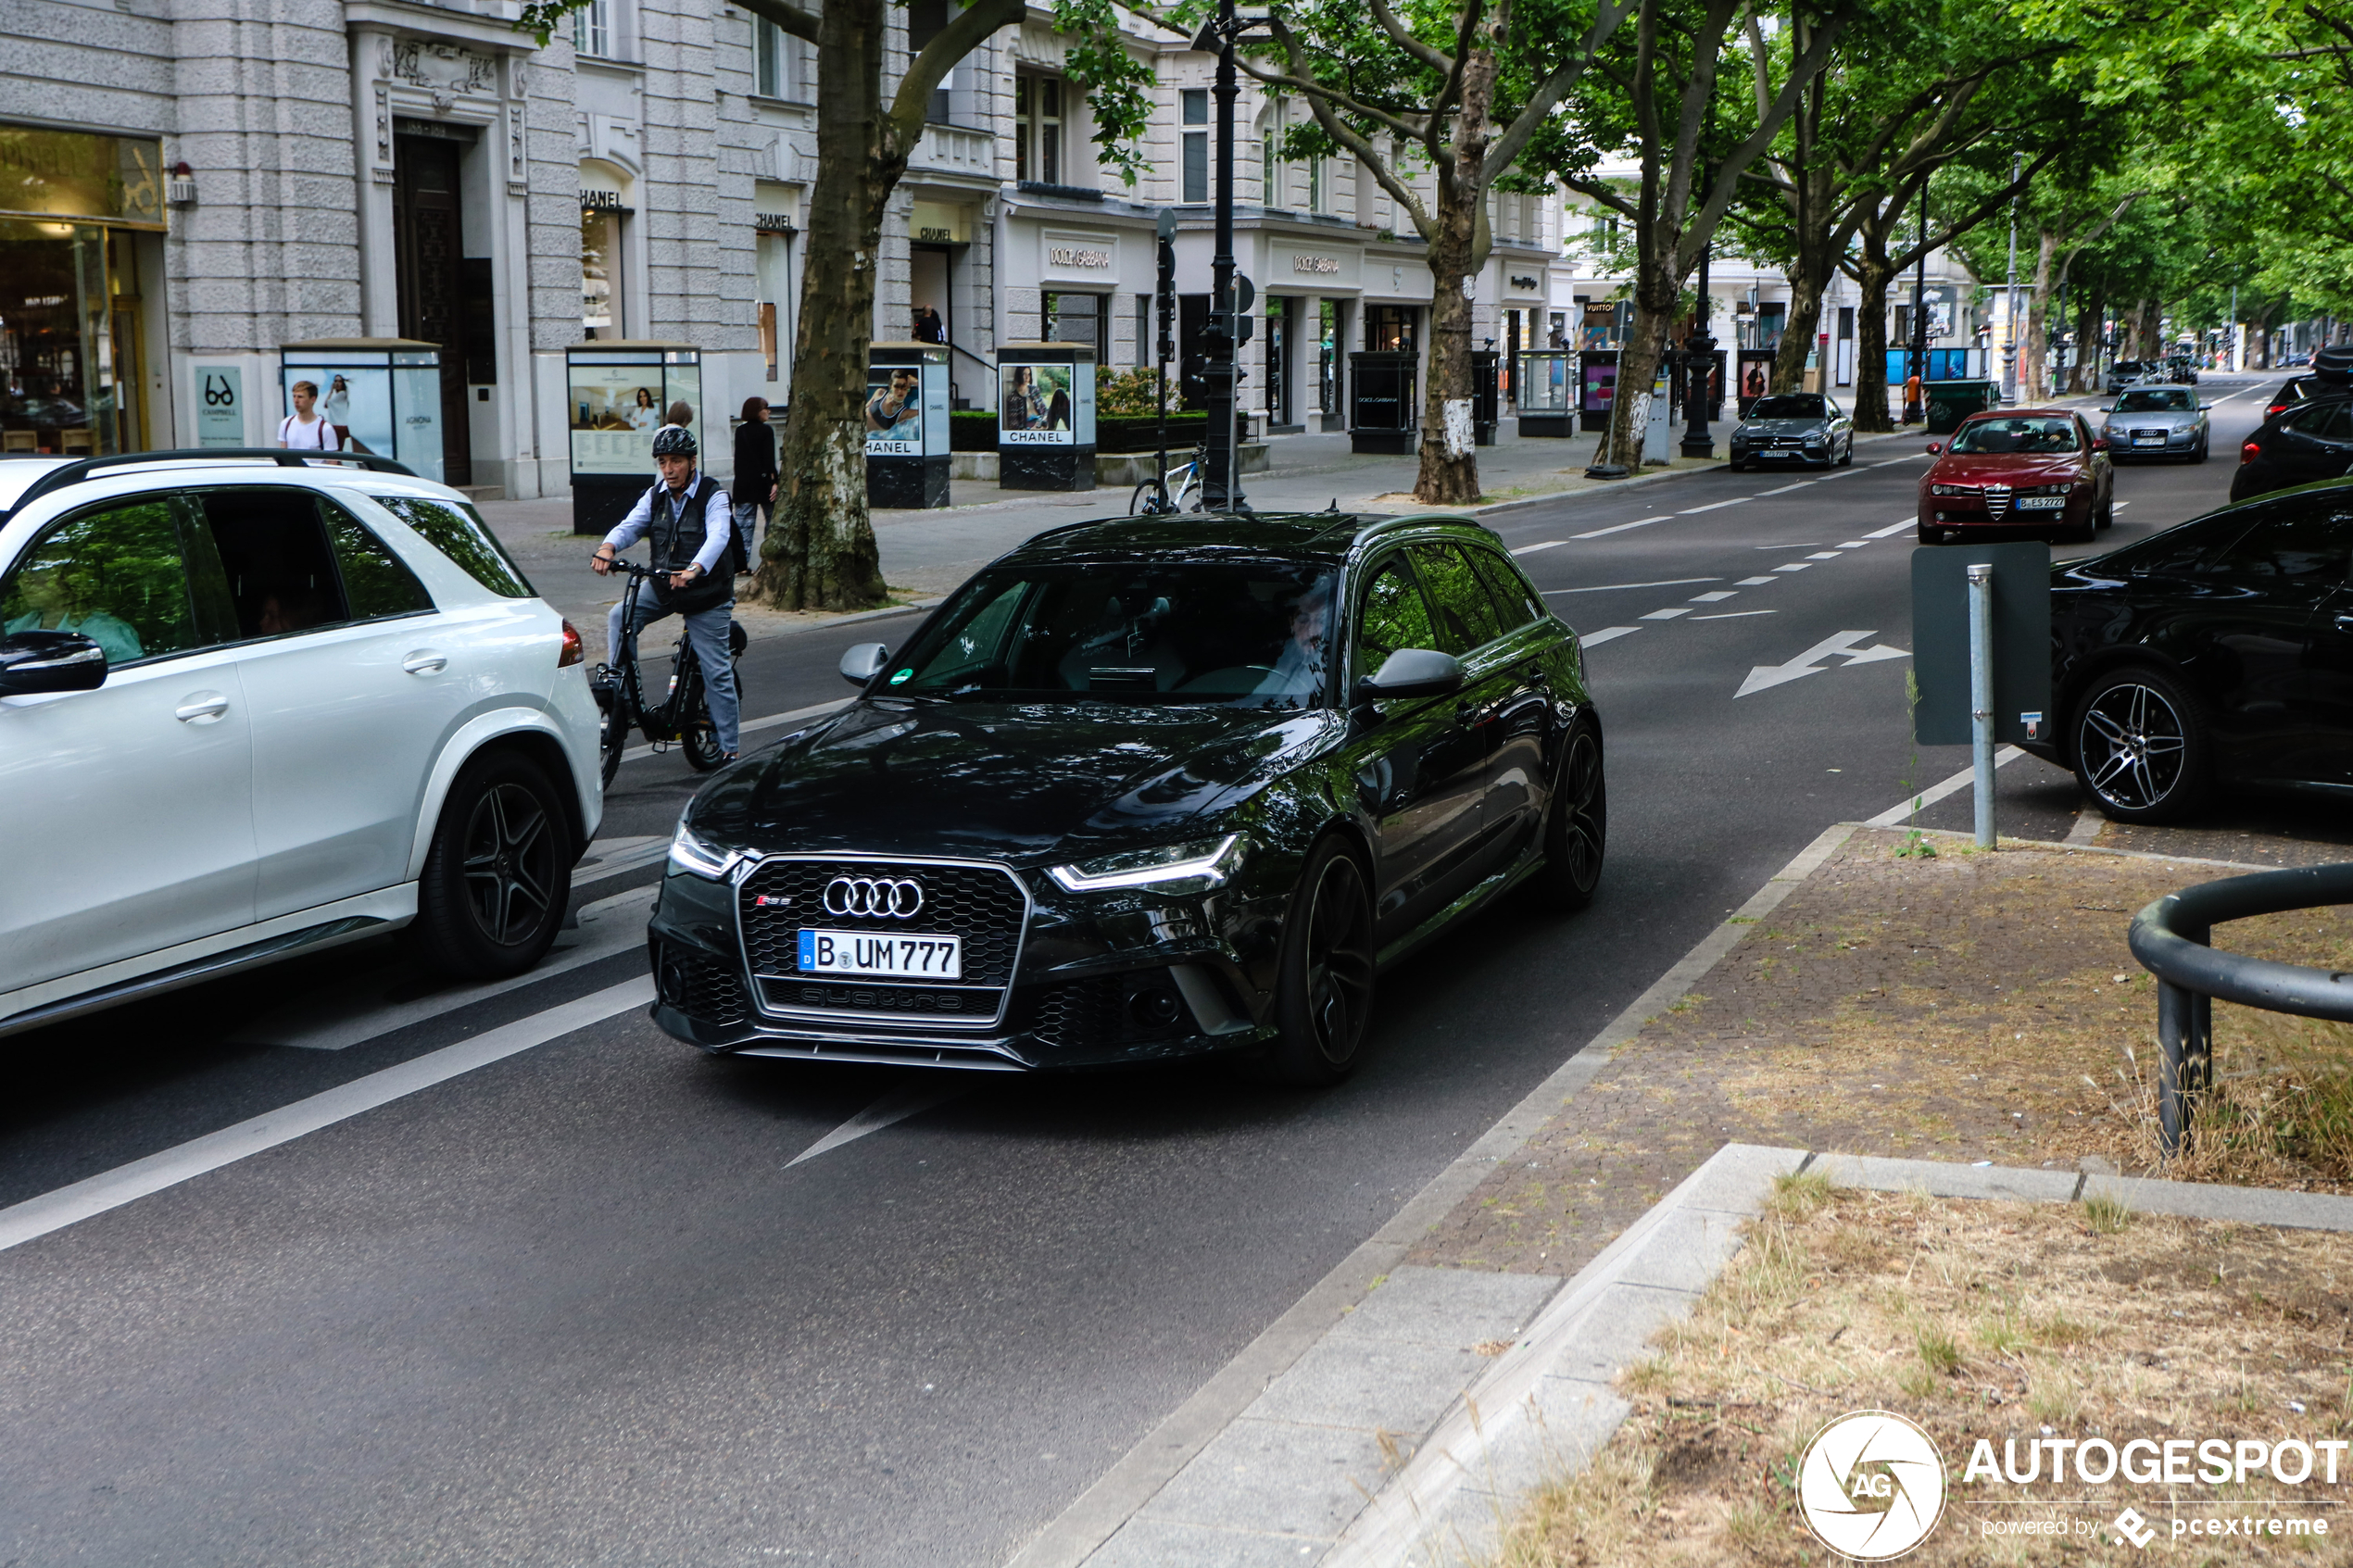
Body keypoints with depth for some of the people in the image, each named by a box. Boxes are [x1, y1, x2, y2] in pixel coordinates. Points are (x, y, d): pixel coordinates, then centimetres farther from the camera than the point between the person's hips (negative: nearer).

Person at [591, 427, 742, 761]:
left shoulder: (713, 496, -13)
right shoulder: (655, 496, 3)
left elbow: (717, 538, -30)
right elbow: (630, 525, -10)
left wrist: (694, 570, -50)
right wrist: (608, 547, -33)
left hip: (706, 592, -5)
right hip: (662, 585, 5)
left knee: (717, 672, -4)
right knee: (619, 617, -19)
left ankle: (729, 749, 5)